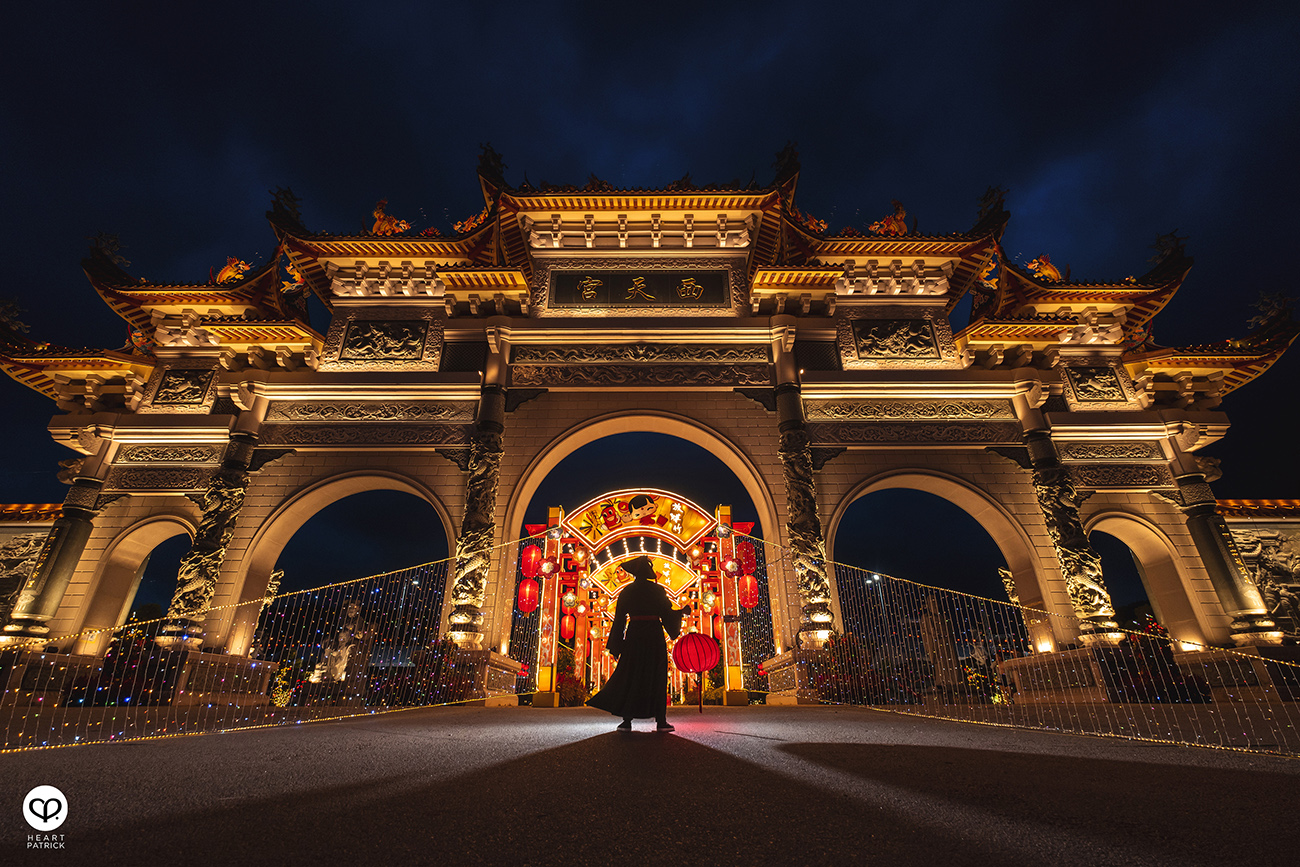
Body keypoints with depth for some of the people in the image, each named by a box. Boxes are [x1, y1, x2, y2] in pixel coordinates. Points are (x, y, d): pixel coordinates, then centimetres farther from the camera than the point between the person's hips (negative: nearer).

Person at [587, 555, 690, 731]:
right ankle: (661, 721, 6)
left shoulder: (627, 591, 3)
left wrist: (616, 645, 8)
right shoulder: (657, 590, -6)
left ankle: (627, 721, 6)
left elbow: (619, 619, 3)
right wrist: (682, 611, 16)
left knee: (630, 677, 8)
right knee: (657, 677, 5)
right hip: (654, 637, -2)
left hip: (634, 637, 3)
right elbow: (667, 614, -2)